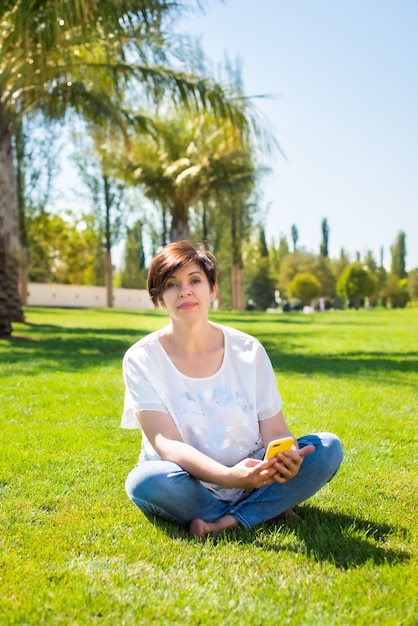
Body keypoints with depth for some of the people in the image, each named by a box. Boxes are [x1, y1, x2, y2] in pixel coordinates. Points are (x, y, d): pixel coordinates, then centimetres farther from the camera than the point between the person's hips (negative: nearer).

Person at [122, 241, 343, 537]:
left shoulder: (248, 351, -1)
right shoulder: (142, 358, -8)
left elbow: (275, 430, -3)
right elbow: (166, 444, -18)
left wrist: (286, 457, -29)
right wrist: (228, 476, -36)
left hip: (251, 480, 2)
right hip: (188, 485, -2)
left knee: (328, 447, -17)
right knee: (145, 481, -35)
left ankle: (227, 522, -23)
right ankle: (266, 513, -14)